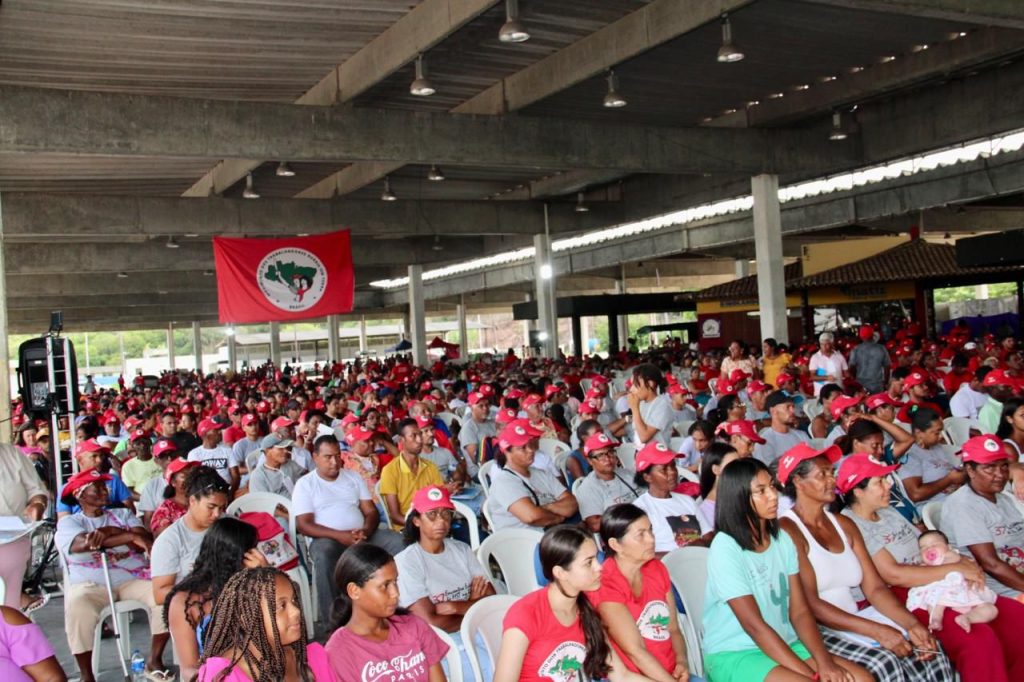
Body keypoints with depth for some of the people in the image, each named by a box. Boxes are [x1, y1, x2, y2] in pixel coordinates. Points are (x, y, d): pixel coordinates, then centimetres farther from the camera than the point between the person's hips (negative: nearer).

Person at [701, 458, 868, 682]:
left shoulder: (782, 540, 6)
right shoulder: (725, 548, -16)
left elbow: (800, 612, 3)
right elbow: (754, 625, -18)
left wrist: (824, 662, -14)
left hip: (784, 645, 7)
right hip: (734, 654, -7)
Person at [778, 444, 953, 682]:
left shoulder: (844, 525, 14)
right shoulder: (787, 530, -11)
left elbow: (875, 588, 8)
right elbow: (810, 605, -17)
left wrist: (912, 624, -10)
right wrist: (878, 631, -22)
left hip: (854, 623, 7)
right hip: (815, 632, -7)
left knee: (933, 658, -13)